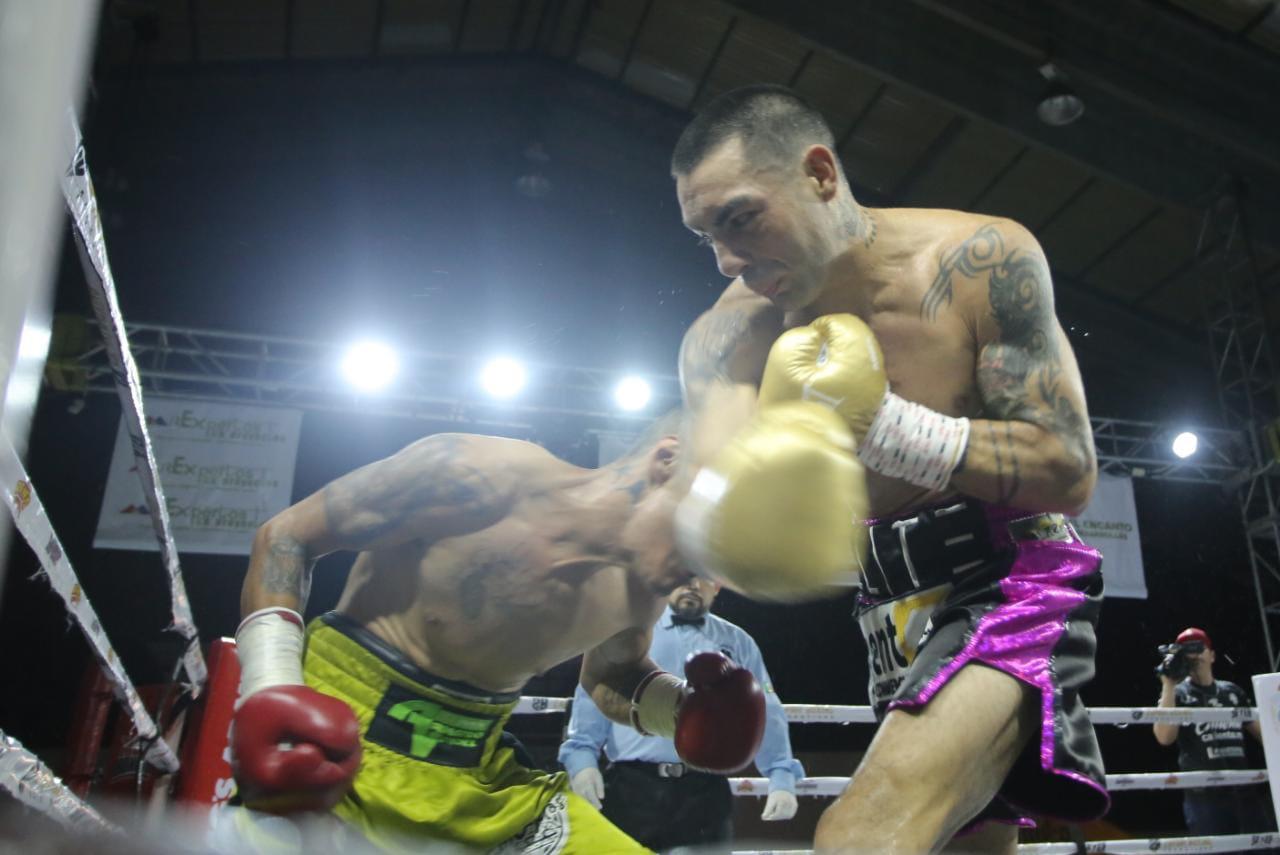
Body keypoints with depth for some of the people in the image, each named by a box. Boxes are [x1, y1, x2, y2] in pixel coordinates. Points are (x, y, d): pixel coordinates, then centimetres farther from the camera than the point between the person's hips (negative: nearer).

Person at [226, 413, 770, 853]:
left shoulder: (643, 591, -4)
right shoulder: (480, 475, -23)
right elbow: (285, 536, -12)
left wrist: (681, 707, -2)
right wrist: (271, 691, -22)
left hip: (481, 777, 6)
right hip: (343, 745, -5)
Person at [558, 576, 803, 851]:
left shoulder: (737, 643, 15)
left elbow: (765, 714, 12)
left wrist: (782, 778, 1)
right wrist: (581, 756, -10)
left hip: (706, 792, 1)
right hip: (631, 788, -1)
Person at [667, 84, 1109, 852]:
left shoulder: (982, 262, -18)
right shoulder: (730, 335, -8)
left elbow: (1071, 474, -17)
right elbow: (705, 495, -21)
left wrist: (880, 424, -26)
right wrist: (731, 515, -46)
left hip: (1015, 580, -5)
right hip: (897, 609, 5)